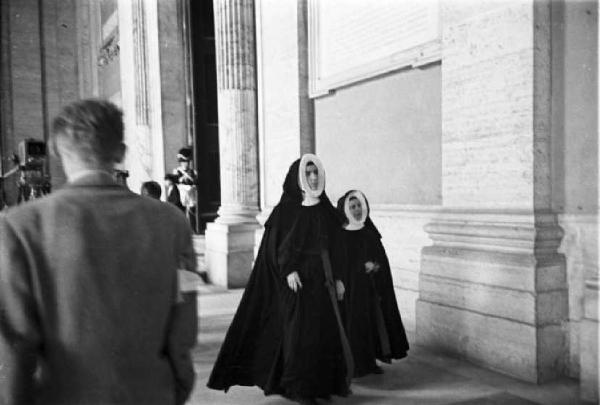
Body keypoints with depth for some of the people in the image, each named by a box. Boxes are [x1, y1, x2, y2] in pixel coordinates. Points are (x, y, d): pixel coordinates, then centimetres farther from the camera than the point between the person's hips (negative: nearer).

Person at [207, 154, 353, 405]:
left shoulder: (325, 208, 9)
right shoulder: (286, 208, -4)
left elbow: (334, 244, 12)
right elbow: (276, 243, -8)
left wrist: (337, 277, 8)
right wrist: (288, 270, -20)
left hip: (322, 276, 5)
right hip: (297, 277, -5)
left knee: (326, 328, 7)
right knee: (299, 330, -2)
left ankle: (324, 382, 21)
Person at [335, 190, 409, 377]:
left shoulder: (370, 232, 9)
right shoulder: (340, 235, -6)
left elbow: (382, 257, 9)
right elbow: (339, 263, -10)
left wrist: (375, 266, -11)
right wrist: (363, 267, -17)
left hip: (371, 288, 5)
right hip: (351, 287, -5)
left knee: (376, 319, 7)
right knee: (354, 322, -4)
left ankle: (371, 360, 19)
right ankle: (354, 363, 6)